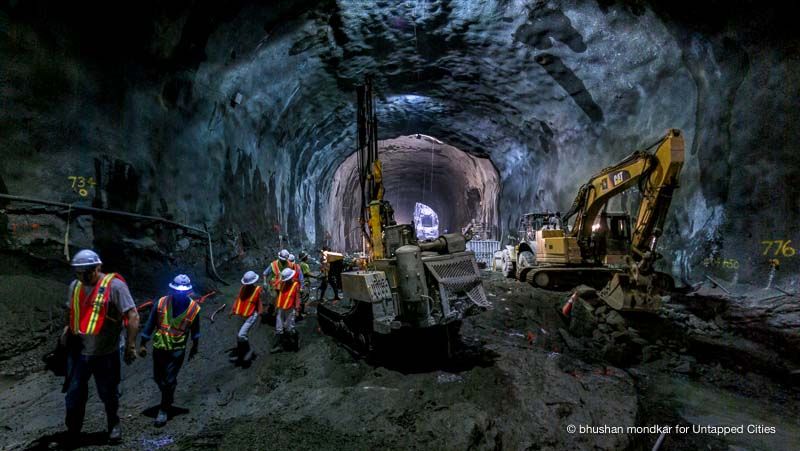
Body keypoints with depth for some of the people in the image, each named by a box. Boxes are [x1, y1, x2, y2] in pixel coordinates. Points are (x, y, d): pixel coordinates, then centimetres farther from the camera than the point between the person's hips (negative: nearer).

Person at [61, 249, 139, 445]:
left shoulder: (114, 285, -16)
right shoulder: (75, 286, 4)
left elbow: (133, 316, -17)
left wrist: (131, 345, -18)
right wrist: (68, 329, 6)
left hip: (105, 353, -4)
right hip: (78, 351, 5)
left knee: (109, 394, 12)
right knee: (74, 394, 12)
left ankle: (114, 425, 36)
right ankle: (72, 433, 30)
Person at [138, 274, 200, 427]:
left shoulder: (194, 308, -11)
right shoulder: (161, 303, -11)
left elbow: (195, 330, 3)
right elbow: (150, 324, -1)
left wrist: (195, 348, 12)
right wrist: (142, 344, 1)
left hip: (177, 350, -2)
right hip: (159, 347, 2)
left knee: (169, 380, -1)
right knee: (158, 378, 15)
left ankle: (164, 410, 16)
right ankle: (168, 398, 42)